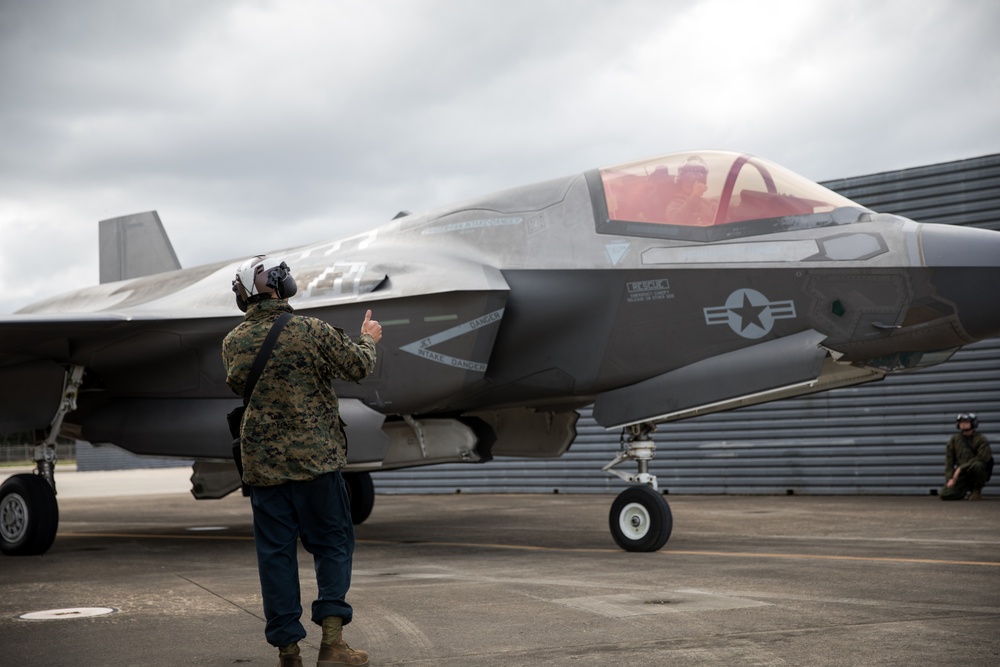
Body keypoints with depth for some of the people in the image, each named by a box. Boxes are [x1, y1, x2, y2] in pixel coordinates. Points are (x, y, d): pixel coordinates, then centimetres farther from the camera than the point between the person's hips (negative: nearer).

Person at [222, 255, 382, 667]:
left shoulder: (233, 343, 2)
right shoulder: (310, 331, -9)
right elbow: (358, 366, 1)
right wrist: (368, 339, 22)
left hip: (262, 463, 3)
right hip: (315, 457, -3)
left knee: (275, 554, 8)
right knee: (332, 544, 8)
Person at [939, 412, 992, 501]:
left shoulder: (981, 439, -5)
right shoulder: (954, 439, 9)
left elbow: (981, 458, -19)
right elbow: (949, 461, 6)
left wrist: (961, 468, -21)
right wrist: (950, 479, -7)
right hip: (961, 474, 3)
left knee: (977, 465, -39)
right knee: (945, 494, -17)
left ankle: (977, 491, -13)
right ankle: (967, 489, 12)